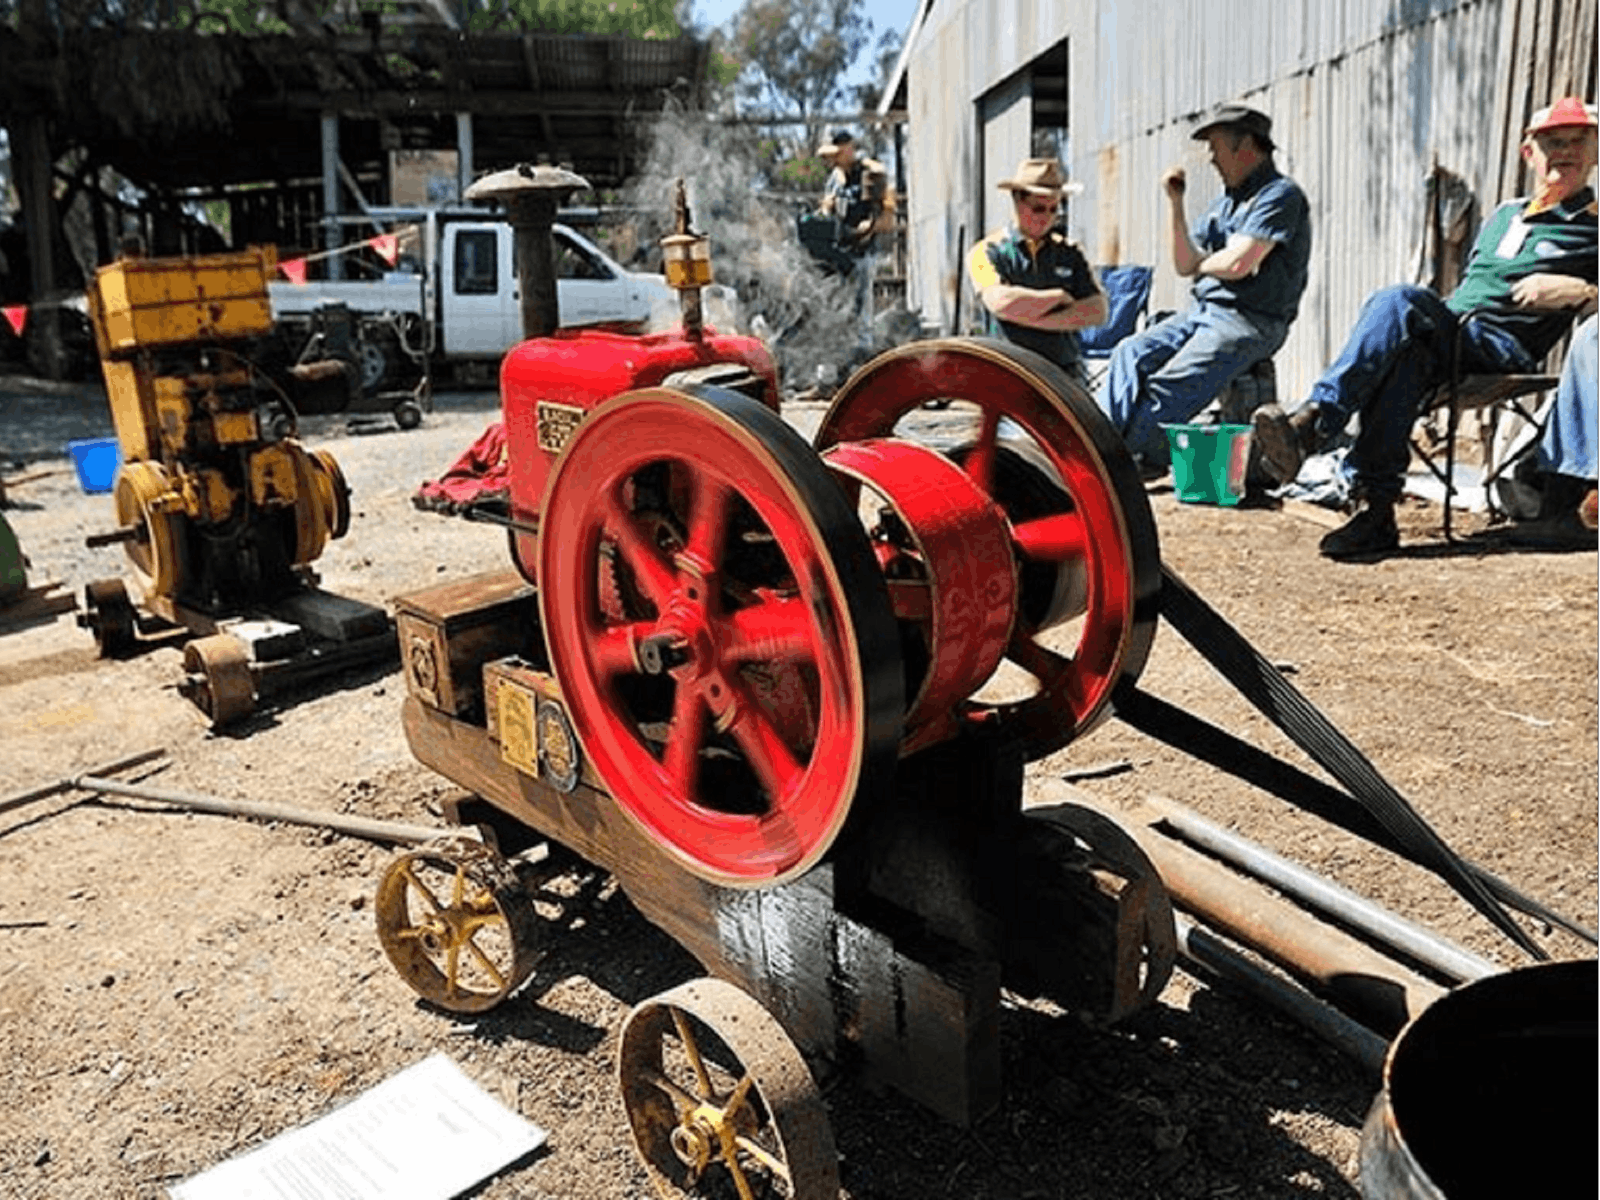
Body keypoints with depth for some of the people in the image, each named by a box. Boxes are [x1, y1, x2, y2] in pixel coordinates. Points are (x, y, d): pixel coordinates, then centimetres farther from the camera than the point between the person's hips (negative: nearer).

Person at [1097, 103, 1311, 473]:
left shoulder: (1281, 195, -5)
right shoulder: (1226, 201, 22)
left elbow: (1237, 264, -18)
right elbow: (1185, 265, 14)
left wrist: (1201, 264, 4)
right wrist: (1176, 204, 7)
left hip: (1249, 321, -8)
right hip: (1203, 310, 8)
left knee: (1169, 389, -24)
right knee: (1131, 354, -15)